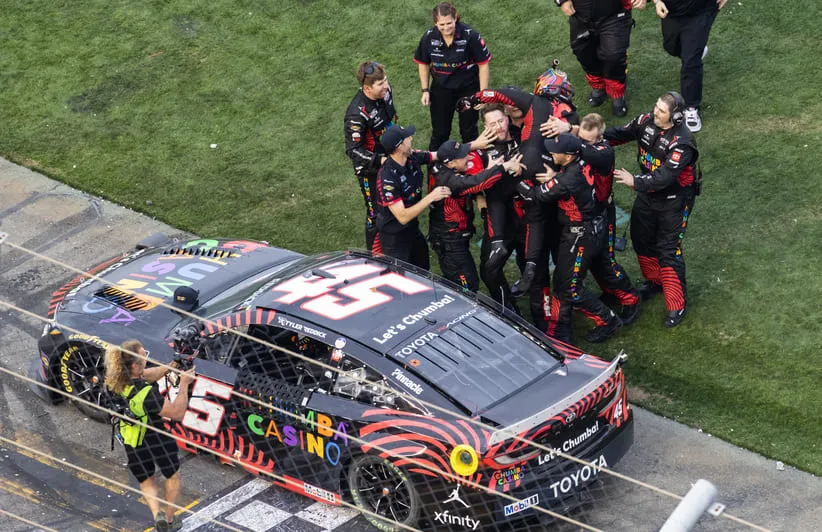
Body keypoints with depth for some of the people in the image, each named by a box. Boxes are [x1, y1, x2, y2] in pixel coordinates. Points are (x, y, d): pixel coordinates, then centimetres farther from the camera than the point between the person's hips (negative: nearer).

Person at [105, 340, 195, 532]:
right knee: (173, 476, 25)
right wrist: (184, 384, -22)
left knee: (146, 482, 27)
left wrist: (169, 367, -10)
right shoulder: (146, 393, -37)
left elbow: (147, 375, 1)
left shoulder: (118, 379, -18)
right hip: (156, 440, -5)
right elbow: (177, 413, -27)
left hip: (132, 443, 5)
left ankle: (156, 513, 6)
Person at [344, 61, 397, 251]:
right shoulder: (357, 114, -35)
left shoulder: (385, 91, -13)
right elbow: (353, 150, -29)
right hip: (370, 170, -7)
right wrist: (380, 160, -36)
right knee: (375, 212, 9)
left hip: (389, 159, 7)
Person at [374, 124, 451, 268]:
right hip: (393, 238, -8)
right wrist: (431, 197, -33)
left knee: (424, 271, 22)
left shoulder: (413, 158, -10)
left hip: (413, 229, 8)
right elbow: (403, 217, -31)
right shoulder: (387, 178, -32)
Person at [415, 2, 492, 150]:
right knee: (439, 131, 12)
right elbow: (423, 64, 2)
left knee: (468, 129, 14)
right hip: (441, 88, 2)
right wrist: (425, 91, -1)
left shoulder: (470, 35, -24)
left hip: (468, 87, -2)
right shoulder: (429, 37, -15)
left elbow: (483, 65, -14)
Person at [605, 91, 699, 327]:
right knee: (641, 239, 20)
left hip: (674, 200, -7)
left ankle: (677, 305, 9)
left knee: (668, 251, -4)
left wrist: (635, 181, -39)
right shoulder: (646, 121, -11)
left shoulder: (682, 143, -31)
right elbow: (621, 134, -6)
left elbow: (664, 177, -35)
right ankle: (655, 281, 45)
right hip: (647, 194, 7)